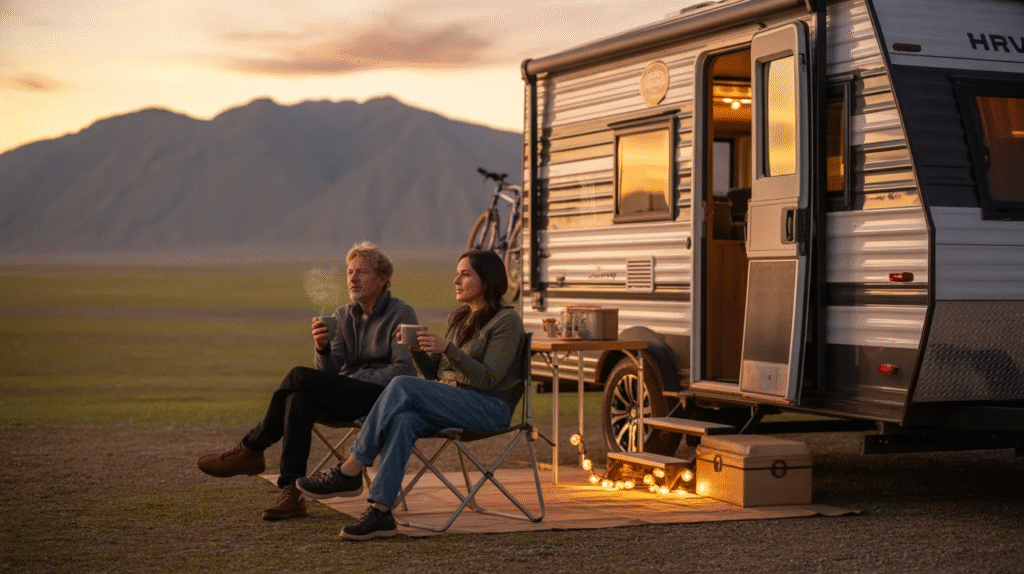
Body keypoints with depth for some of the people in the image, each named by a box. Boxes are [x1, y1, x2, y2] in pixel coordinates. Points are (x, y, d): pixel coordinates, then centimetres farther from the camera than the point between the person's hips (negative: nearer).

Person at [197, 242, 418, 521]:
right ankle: (291, 492, -33)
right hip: (345, 399, 6)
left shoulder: (401, 314, -1)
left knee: (300, 377, -25)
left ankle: (251, 448, -11)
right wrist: (322, 348, -14)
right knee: (300, 399, -29)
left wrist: (355, 382, -14)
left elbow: (405, 370, -11)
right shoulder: (342, 316, 17)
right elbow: (330, 372, 8)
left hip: (382, 397, -6)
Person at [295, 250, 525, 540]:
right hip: (449, 403, 6)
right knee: (403, 421, -31)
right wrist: (418, 350, -2)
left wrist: (447, 348, -21)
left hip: (489, 409, -6)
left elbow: (488, 379, -13)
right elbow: (434, 374, 18)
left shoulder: (506, 320, -3)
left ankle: (349, 473, -22)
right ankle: (380, 511, -41)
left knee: (402, 386, -27)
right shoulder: (457, 319, 20)